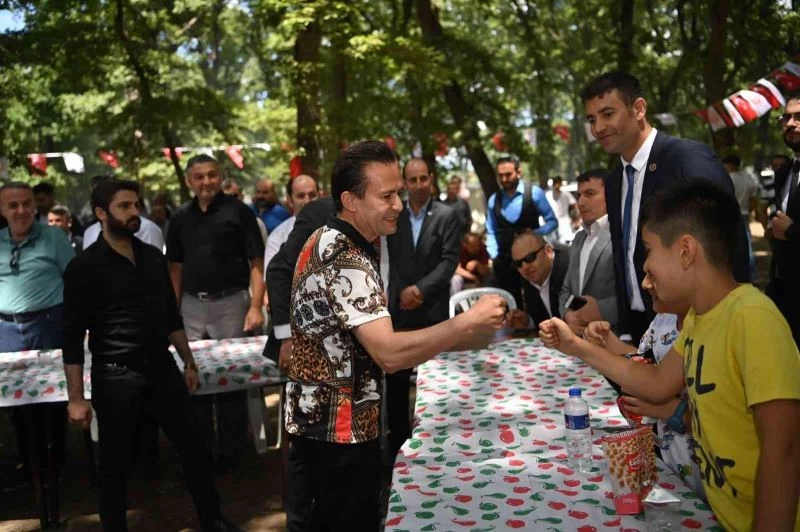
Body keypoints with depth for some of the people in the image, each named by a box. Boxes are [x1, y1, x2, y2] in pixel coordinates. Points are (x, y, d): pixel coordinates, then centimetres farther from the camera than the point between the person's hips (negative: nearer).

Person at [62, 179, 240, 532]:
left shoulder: (153, 257, 7)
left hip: (162, 369, 5)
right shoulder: (84, 267, -9)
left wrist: (188, 362, 15)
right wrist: (76, 398, -12)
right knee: (115, 463, 9)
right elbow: (73, 337, -10)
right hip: (115, 378, -5)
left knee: (193, 448, 11)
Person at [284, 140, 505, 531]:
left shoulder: (325, 240, 7)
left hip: (314, 417, 10)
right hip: (340, 427, -10)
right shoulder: (347, 261, -25)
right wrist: (467, 322, -34)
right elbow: (389, 353, -34)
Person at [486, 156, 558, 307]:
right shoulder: (493, 200, 3)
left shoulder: (534, 193, -7)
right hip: (504, 260, 3)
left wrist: (535, 233, -18)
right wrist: (494, 256, 0)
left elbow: (552, 222, -2)